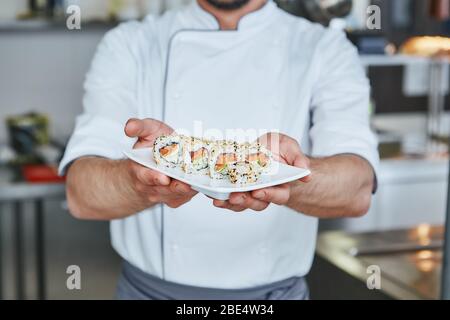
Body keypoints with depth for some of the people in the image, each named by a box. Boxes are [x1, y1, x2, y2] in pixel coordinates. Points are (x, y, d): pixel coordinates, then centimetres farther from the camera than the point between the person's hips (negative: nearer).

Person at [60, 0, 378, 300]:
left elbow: (358, 189, -20)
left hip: (277, 290, 1)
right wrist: (146, 173, -38)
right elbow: (83, 193, -18)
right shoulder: (128, 46, -6)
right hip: (150, 288, 0)